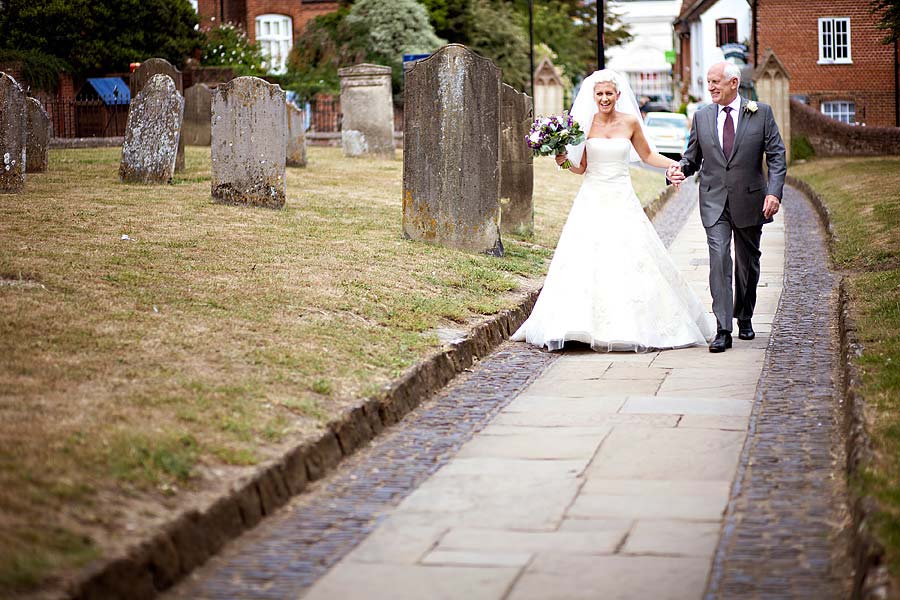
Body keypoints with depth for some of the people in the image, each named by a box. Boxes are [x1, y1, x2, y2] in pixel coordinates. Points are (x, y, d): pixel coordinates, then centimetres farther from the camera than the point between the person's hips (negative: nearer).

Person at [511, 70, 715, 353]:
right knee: (585, 261, -7)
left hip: (622, 202, 0)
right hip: (592, 201, 0)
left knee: (630, 261, -3)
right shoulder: (585, 123, 2)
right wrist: (564, 161, -11)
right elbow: (581, 167, 8)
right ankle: (583, 326, 0)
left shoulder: (630, 122, 3)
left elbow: (647, 155, 15)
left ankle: (632, 326, 8)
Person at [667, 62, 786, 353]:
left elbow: (777, 156, -2)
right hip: (714, 201, 0)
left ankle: (744, 318, 33)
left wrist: (774, 192, -14)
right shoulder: (702, 116, 6)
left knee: (748, 263, 13)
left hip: (750, 200, 0)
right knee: (719, 259, -14)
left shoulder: (761, 112, -1)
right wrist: (680, 168, -12)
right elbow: (693, 157, 11)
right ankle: (723, 329, -15)